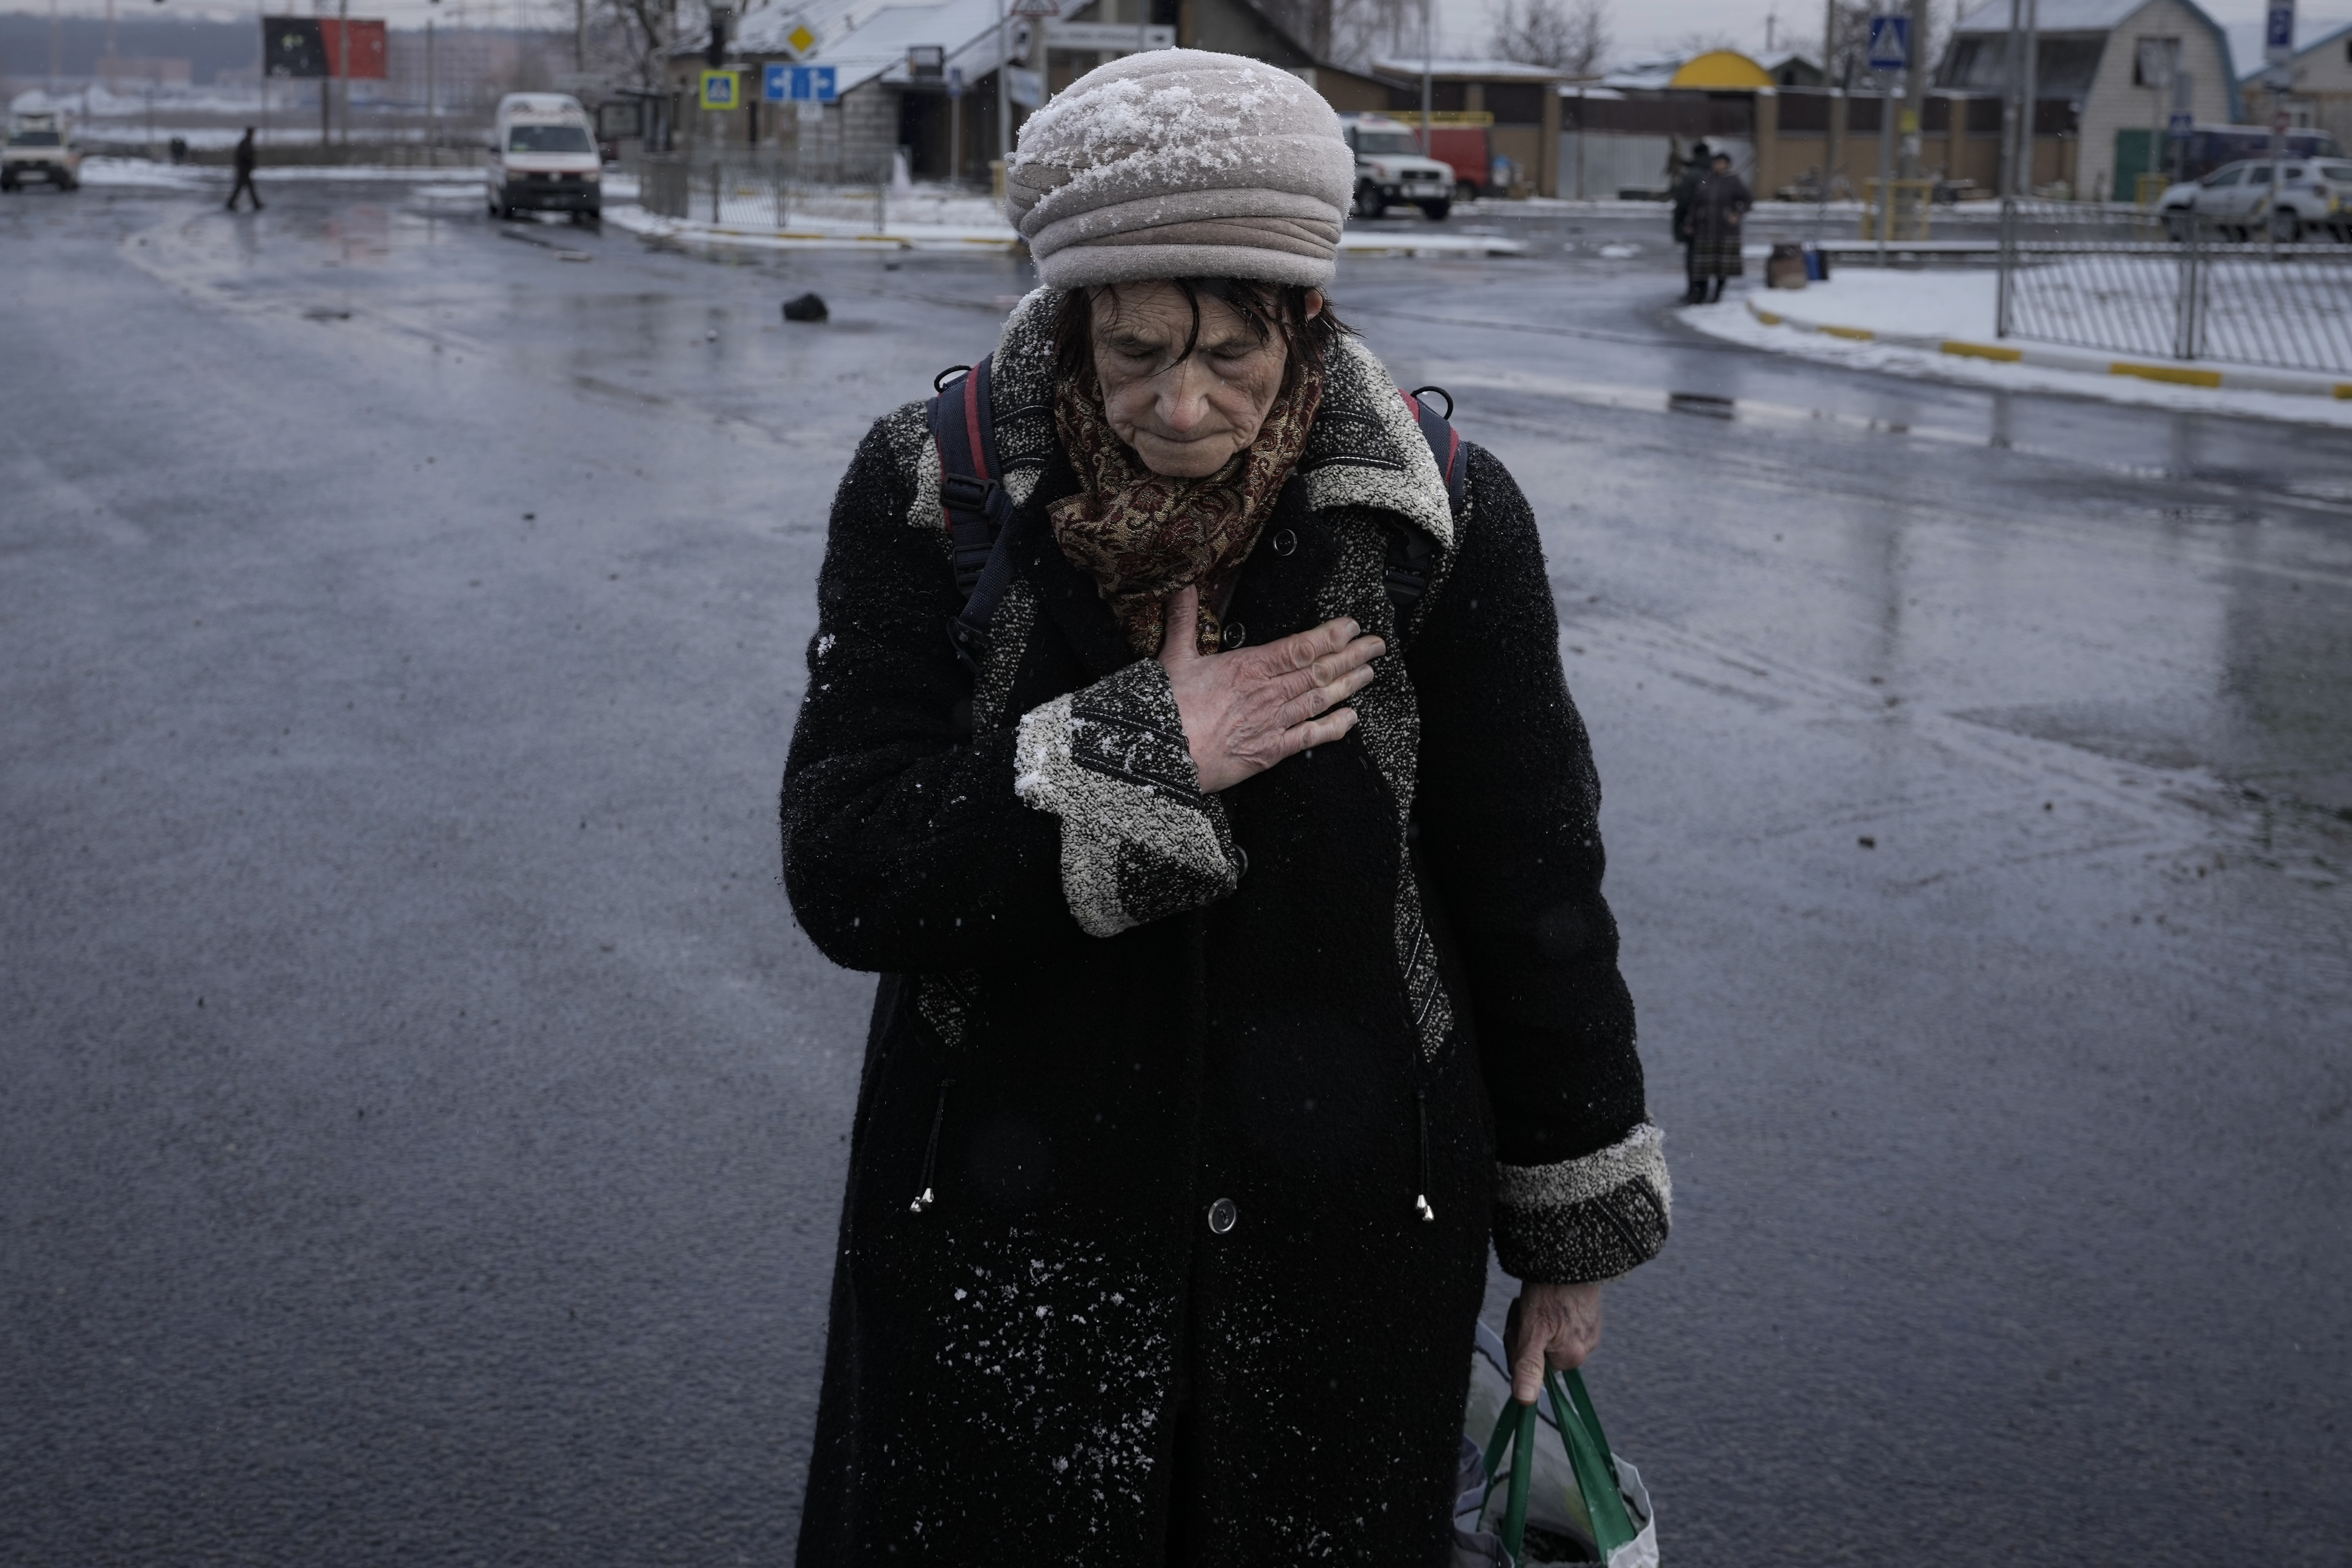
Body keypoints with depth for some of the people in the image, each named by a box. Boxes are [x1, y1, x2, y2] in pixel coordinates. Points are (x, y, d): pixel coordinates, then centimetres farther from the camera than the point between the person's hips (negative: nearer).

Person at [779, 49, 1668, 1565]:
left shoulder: (1443, 518, -8)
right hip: (1002, 1248, 0)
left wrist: (1576, 1228, 6)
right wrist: (1145, 753, -21)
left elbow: (1532, 896, 0)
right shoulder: (932, 494, -8)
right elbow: (844, 873, -13)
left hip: (1348, 1245, 1)